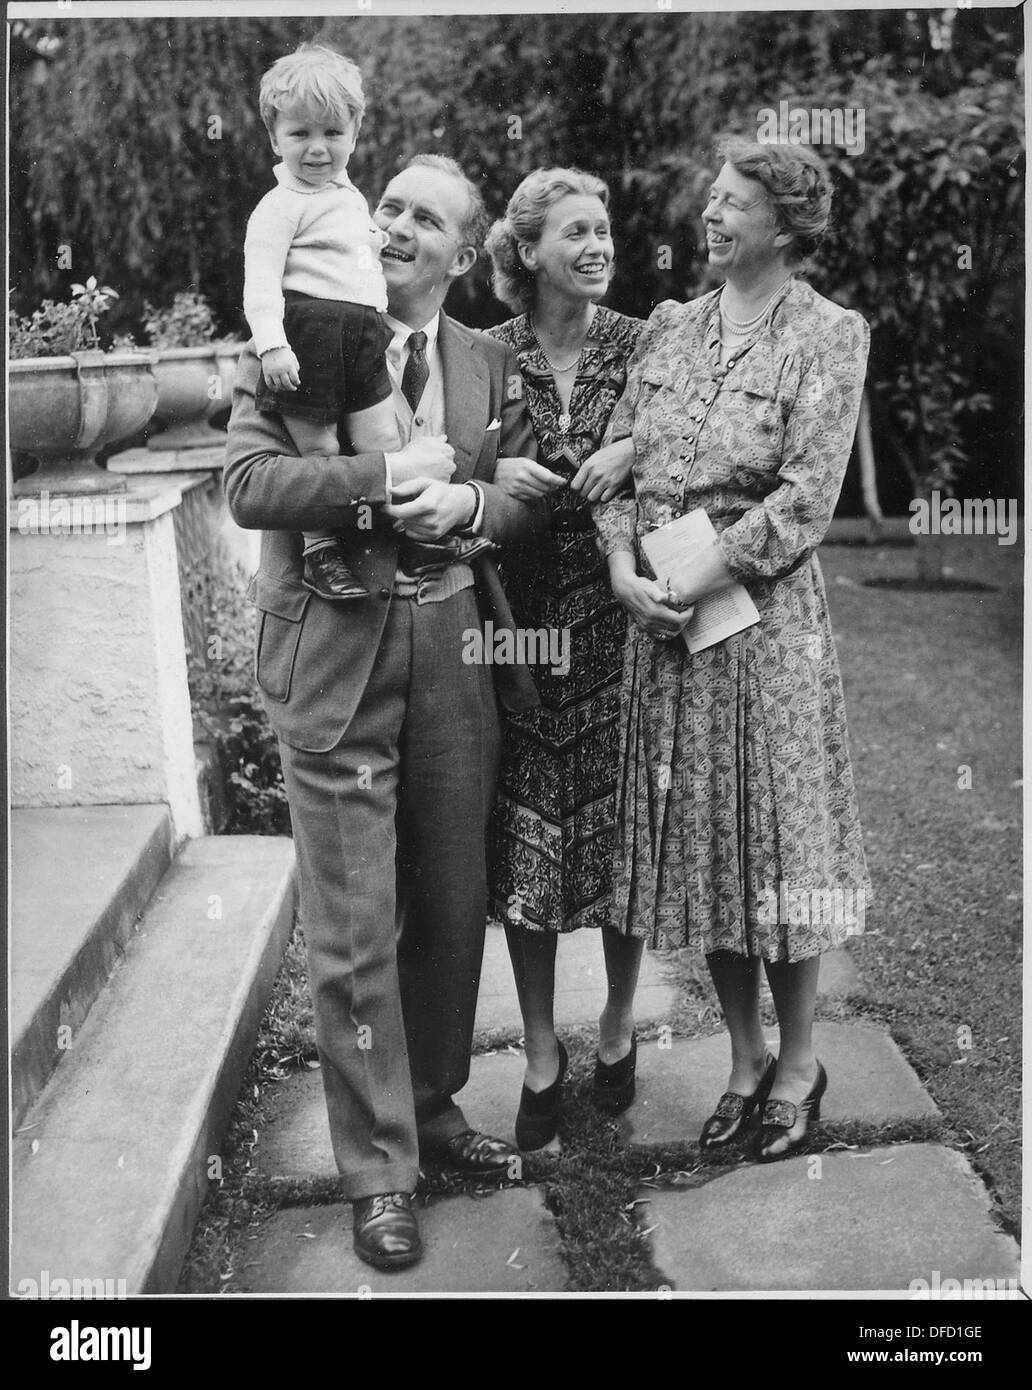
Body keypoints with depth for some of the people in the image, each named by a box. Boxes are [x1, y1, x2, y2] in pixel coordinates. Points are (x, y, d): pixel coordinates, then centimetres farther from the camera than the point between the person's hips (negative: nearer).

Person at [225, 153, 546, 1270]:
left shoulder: (490, 365, 11)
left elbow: (532, 506, 7)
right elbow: (245, 482, -12)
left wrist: (465, 500, -14)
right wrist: (385, 479, -21)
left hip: (456, 655, 4)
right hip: (335, 657, -4)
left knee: (452, 910, 14)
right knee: (353, 932, 1)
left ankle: (431, 1106, 36)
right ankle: (378, 1171, 16)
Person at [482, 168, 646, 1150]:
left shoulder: (640, 345, 3)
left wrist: (637, 455, -13)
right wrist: (493, 475, -12)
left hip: (620, 617, 0)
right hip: (522, 618, 0)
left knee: (624, 824, 7)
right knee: (525, 838, 3)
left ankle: (618, 1028, 28)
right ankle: (541, 1055, 19)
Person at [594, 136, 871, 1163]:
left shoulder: (829, 335, -3)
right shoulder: (667, 326, 12)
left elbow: (804, 501, -12)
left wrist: (691, 582, -16)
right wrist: (623, 567, -9)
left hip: (764, 611, -5)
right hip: (660, 614, 5)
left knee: (773, 833, 4)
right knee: (692, 839, 10)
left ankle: (797, 1062, 24)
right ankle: (744, 1056, 27)